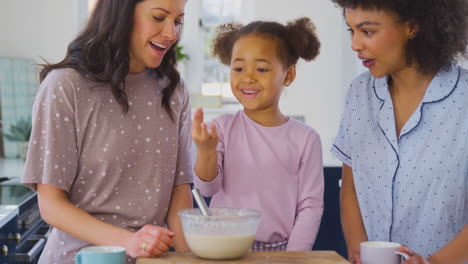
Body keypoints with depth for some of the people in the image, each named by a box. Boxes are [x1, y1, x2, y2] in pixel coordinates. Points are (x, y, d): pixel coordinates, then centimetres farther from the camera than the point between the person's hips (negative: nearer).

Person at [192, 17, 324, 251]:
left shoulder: (305, 139, -3)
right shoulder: (223, 127, 0)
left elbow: (310, 206, 0)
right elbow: (208, 188, -6)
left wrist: (293, 257, -7)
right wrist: (205, 151, -23)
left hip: (278, 250, 1)